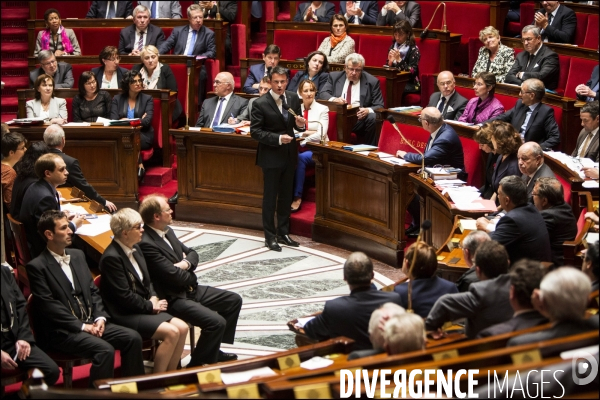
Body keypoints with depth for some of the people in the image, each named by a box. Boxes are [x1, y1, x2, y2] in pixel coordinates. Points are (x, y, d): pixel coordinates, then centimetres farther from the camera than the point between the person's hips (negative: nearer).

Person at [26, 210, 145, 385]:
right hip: (60, 331, -7)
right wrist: (82, 326, -17)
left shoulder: (77, 255, 14)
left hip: (90, 322, 7)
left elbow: (93, 291, 15)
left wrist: (100, 317, -3)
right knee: (105, 349, -29)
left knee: (132, 338, -9)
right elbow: (48, 306, -15)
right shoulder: (37, 266, -9)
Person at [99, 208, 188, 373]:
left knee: (182, 328, -8)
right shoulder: (111, 257, -19)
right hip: (124, 315, -9)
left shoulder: (135, 248, 10)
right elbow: (124, 296, -20)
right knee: (171, 332, -22)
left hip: (144, 308, 9)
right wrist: (150, 306, -11)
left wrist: (153, 298, 0)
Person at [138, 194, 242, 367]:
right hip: (172, 299, -10)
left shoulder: (167, 232, 7)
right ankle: (196, 365, -4)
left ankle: (215, 351, 22)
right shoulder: (146, 244, -23)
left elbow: (192, 253, 16)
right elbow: (176, 277, -25)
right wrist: (191, 277, -3)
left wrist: (186, 263, -8)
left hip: (189, 289, 10)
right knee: (216, 322, -25)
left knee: (234, 300, 13)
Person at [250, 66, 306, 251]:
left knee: (286, 195, 14)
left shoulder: (293, 98, 0)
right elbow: (255, 132, -14)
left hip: (289, 154, 5)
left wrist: (300, 124, -13)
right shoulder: (260, 104, -14)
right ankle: (270, 236, 12)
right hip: (271, 156, -5)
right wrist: (278, 138, -24)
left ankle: (283, 233, 26)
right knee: (270, 196, 3)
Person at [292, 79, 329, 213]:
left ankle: (297, 196, -27)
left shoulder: (322, 109, 1)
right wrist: (308, 133, -15)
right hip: (299, 147, 2)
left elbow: (320, 135, -10)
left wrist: (302, 140, -17)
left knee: (300, 158, -34)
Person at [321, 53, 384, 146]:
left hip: (360, 118, 0)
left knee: (373, 118, -32)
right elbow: (323, 94, 5)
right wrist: (334, 99, -20)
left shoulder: (372, 81, 7)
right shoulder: (334, 76, 14)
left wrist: (368, 110, -20)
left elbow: (379, 106, 4)